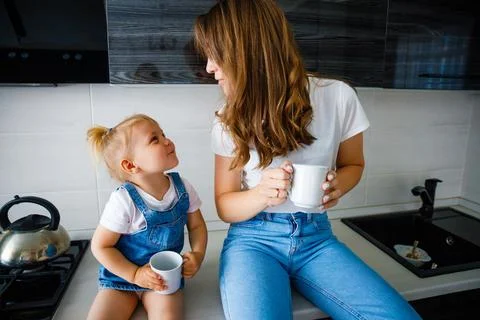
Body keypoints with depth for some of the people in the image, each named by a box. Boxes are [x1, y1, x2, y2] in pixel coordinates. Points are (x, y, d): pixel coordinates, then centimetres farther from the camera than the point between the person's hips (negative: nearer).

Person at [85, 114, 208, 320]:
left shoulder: (182, 188, -10)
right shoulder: (124, 201, -22)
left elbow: (196, 226, 3)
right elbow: (100, 246, -11)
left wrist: (198, 254, -14)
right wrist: (135, 275, -15)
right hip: (122, 276, -1)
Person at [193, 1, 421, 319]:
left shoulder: (338, 96, -8)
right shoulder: (229, 120, -4)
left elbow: (353, 164, 9)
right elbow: (224, 205, 0)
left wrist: (338, 184, -15)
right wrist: (262, 195, -22)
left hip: (316, 237, 1)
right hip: (254, 239, 0)